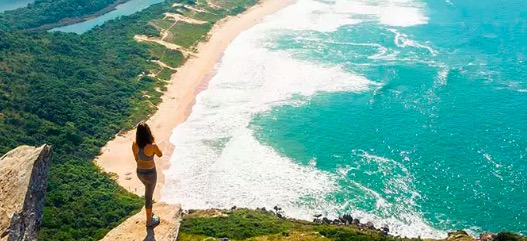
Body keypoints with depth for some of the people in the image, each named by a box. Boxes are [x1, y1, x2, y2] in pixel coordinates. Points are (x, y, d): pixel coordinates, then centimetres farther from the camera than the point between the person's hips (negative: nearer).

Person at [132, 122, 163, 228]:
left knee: (148, 191, 31)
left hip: (140, 172, 6)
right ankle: (149, 221, 30)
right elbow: (160, 155, -8)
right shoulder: (152, 146, -30)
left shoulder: (134, 145, -14)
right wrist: (154, 142, -8)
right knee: (148, 196, 12)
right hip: (150, 173, -6)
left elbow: (136, 158, 2)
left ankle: (149, 214, 48)